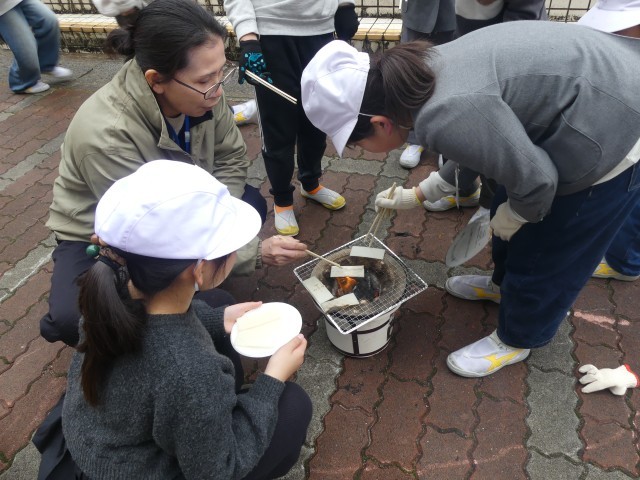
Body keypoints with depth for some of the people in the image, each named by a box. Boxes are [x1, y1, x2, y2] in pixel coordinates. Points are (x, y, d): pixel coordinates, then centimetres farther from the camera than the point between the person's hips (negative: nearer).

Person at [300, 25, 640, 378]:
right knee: (506, 209, 23)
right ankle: (505, 284, 50)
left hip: (611, 136, -9)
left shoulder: (448, 117, -33)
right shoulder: (423, 79, -1)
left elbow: (534, 178, -25)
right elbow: (477, 146, 13)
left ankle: (517, 338, 32)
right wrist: (418, 194, 17)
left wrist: (513, 216, -4)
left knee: (545, 252, 7)